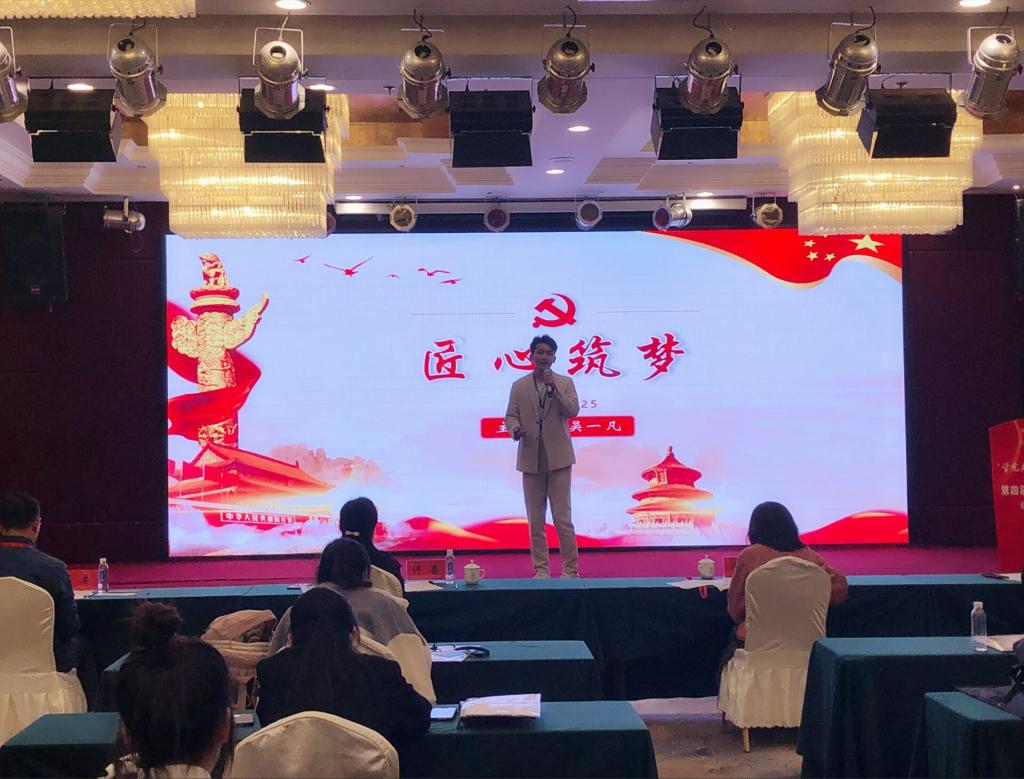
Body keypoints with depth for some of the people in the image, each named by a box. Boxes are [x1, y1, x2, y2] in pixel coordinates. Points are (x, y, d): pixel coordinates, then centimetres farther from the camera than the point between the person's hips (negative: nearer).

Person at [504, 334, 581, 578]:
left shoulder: (565, 383, 5)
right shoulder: (519, 386, 9)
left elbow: (573, 411, -7)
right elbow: (510, 415, 8)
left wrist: (554, 388, -18)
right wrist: (515, 429, -14)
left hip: (558, 458, -2)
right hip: (531, 460, 2)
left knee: (562, 518, -4)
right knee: (535, 521, 5)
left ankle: (571, 568, 6)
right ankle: (541, 569, 13)